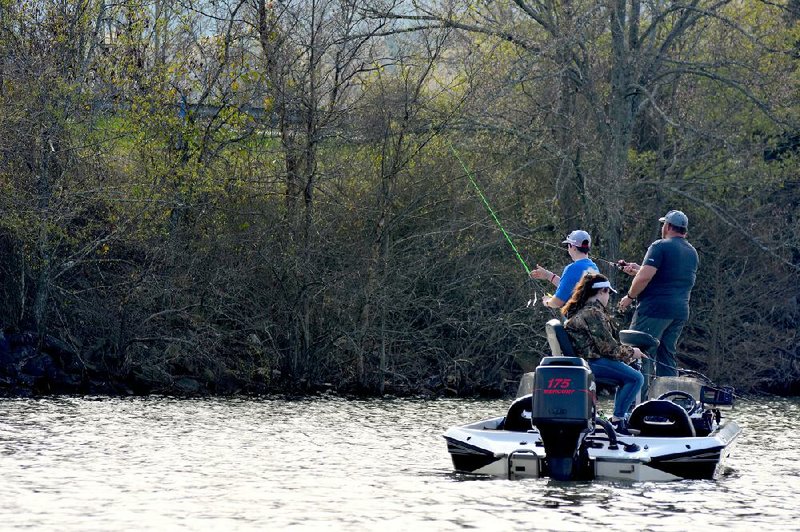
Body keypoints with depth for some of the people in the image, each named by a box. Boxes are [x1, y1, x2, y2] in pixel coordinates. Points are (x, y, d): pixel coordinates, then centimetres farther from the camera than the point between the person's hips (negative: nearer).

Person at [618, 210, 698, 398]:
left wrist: (630, 296, -4)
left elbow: (645, 276, -18)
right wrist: (637, 270, 28)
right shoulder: (692, 252, 18)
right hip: (681, 310, 8)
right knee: (667, 357, 13)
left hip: (655, 309, -8)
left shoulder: (661, 246, -8)